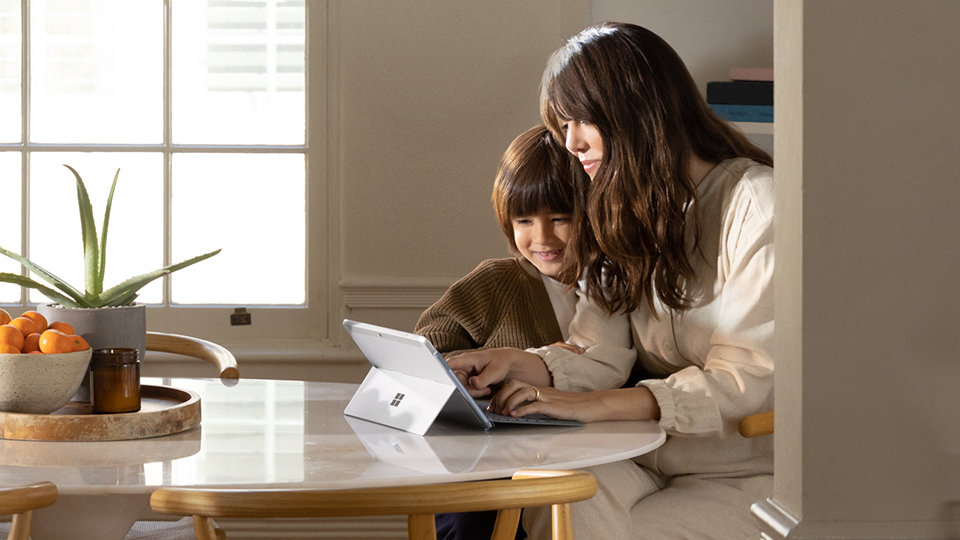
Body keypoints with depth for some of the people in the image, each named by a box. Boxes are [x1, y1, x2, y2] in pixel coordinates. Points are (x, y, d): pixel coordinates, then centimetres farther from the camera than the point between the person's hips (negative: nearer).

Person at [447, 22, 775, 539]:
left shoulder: (754, 200, -9)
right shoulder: (618, 214, 17)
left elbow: (750, 376, -17)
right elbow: (607, 359, 10)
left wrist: (590, 405, -25)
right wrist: (517, 363, -11)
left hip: (747, 477, -5)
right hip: (651, 465, 5)